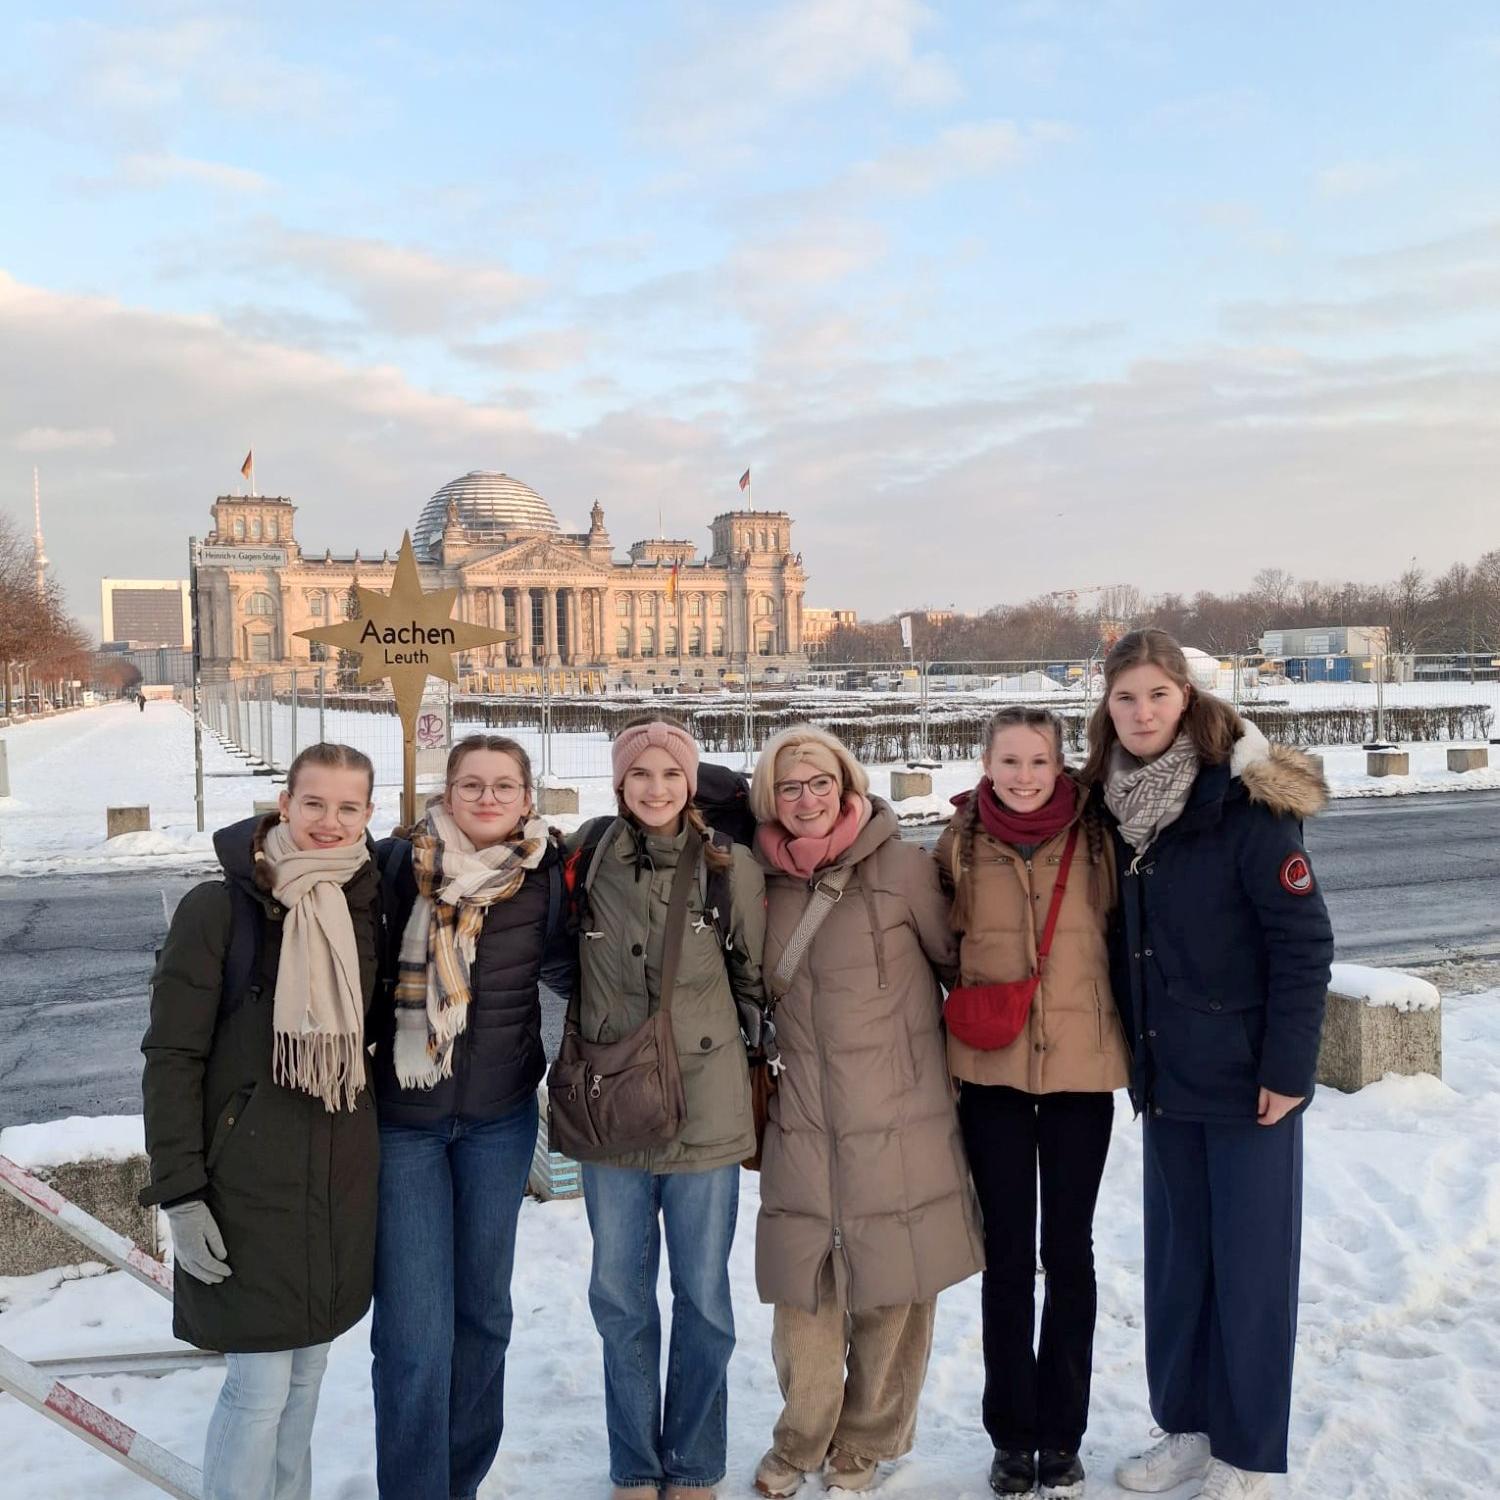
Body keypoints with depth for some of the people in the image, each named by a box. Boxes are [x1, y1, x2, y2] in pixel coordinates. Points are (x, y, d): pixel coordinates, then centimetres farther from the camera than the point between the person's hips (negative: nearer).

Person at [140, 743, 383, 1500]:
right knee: (260, 1383, 1)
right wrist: (180, 1194, -13)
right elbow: (171, 1056, -10)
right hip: (248, 1180, -5)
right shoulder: (218, 907, -12)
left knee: (306, 1369, 17)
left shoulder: (366, 903, 2)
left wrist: (375, 1152, 12)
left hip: (342, 1177, 5)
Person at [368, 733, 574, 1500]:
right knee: (414, 1330, -4)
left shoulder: (546, 874, -5)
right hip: (401, 1117, -2)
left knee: (483, 1307, 16)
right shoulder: (398, 863, -8)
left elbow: (564, 969, 3)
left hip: (500, 1119, 2)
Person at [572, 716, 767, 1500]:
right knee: (620, 1296, 13)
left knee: (703, 1296, 11)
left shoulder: (730, 865, -6)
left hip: (705, 1109, -1)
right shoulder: (584, 855, -3)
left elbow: (757, 977, 6)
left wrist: (751, 1053, 9)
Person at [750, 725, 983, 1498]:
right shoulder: (767, 879, 4)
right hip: (800, 1121, 3)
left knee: (892, 1287, 7)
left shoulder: (902, 866, -8)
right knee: (802, 1284, 8)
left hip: (898, 1119, -3)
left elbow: (957, 958, 1)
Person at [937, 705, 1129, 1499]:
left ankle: (1062, 1435, 25)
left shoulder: (1095, 838, -3)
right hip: (991, 1069, 0)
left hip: (1080, 1066, 0)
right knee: (1007, 1256, 9)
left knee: (1068, 1253, 10)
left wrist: (1120, 1029, 5)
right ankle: (1012, 1436, 24)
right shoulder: (961, 844, -2)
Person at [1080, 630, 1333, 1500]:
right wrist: (1137, 1057, 10)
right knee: (1176, 1254, 16)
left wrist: (1289, 1069, -16)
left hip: (1247, 1075, -6)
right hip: (1168, 1076, 6)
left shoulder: (1245, 804, -15)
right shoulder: (1121, 809, 3)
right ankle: (1189, 1426, 32)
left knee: (1250, 1260, 7)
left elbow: (1305, 941, -15)